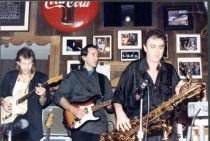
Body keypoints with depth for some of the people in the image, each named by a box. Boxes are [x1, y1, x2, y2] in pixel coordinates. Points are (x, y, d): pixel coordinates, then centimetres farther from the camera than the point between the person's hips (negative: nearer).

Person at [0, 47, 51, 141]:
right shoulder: (9, 76, 6)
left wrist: (42, 96, -24)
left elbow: (44, 104, -4)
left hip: (32, 122, -2)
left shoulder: (41, 78, -2)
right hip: (10, 119, 3)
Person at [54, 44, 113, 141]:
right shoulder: (73, 76, 9)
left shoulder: (103, 79, 19)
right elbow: (59, 96, 1)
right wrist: (73, 109, -12)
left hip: (100, 125, 3)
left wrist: (111, 105, -7)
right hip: (79, 124, -3)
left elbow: (109, 103, 15)